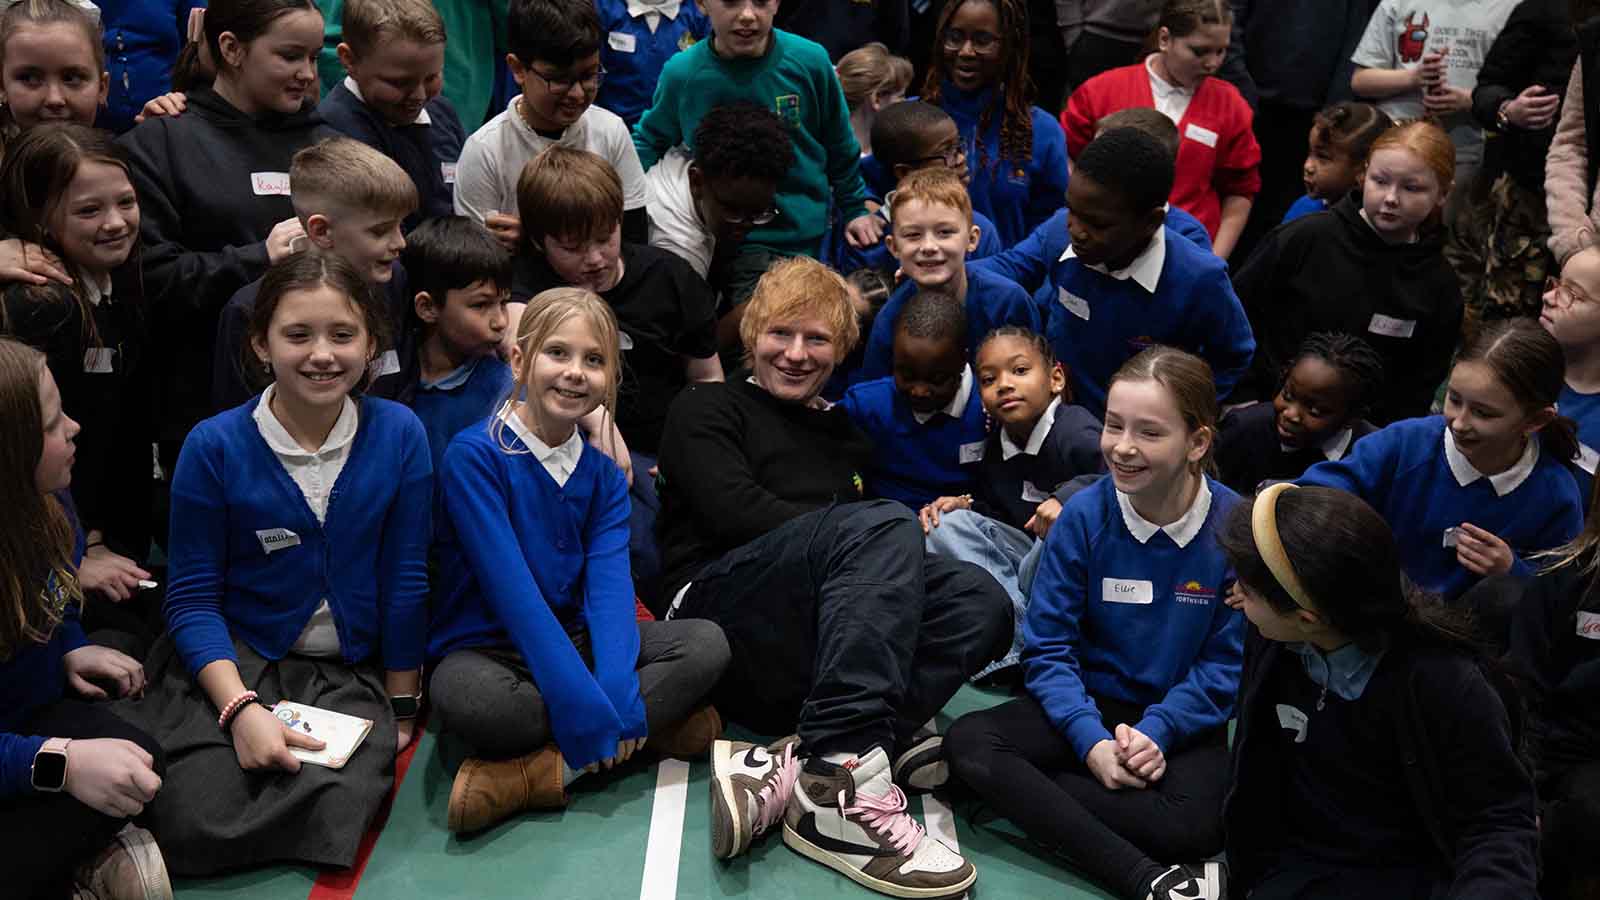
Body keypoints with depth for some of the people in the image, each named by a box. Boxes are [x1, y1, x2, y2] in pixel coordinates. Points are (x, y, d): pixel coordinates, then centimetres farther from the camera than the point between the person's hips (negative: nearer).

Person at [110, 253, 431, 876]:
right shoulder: (214, 446, -8)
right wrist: (240, 708, -19)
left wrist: (401, 705, 6)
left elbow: (404, 579, 1)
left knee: (330, 814, -28)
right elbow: (192, 596, -5)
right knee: (197, 825, -25)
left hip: (350, 673, 1)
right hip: (232, 661, 0)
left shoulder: (398, 434, -4)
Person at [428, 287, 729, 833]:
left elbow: (610, 586, -9)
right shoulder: (474, 456, -13)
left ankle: (541, 770, -25)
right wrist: (583, 704, -29)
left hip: (574, 640, 6)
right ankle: (656, 726, -23)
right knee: (468, 700, -39)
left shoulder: (603, 475, 5)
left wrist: (617, 694, -27)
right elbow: (511, 588, -21)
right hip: (484, 649, -5)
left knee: (707, 644, -16)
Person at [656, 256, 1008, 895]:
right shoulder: (705, 410, 13)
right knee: (884, 528, -31)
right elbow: (737, 512, -5)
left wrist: (901, 550, -5)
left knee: (980, 602, -23)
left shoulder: (845, 434, 30)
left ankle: (785, 772, -38)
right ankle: (840, 778, -45)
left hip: (813, 650, 5)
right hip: (721, 614, -5)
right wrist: (891, 547, -8)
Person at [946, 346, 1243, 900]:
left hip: (1183, 718, -3)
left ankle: (1022, 797, -19)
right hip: (1089, 704, 3)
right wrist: (1091, 739, -20)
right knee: (968, 743, -26)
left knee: (1194, 826, -34)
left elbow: (1227, 663, -6)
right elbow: (1049, 647, -6)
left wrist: (1157, 732, -20)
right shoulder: (1082, 516, -9)